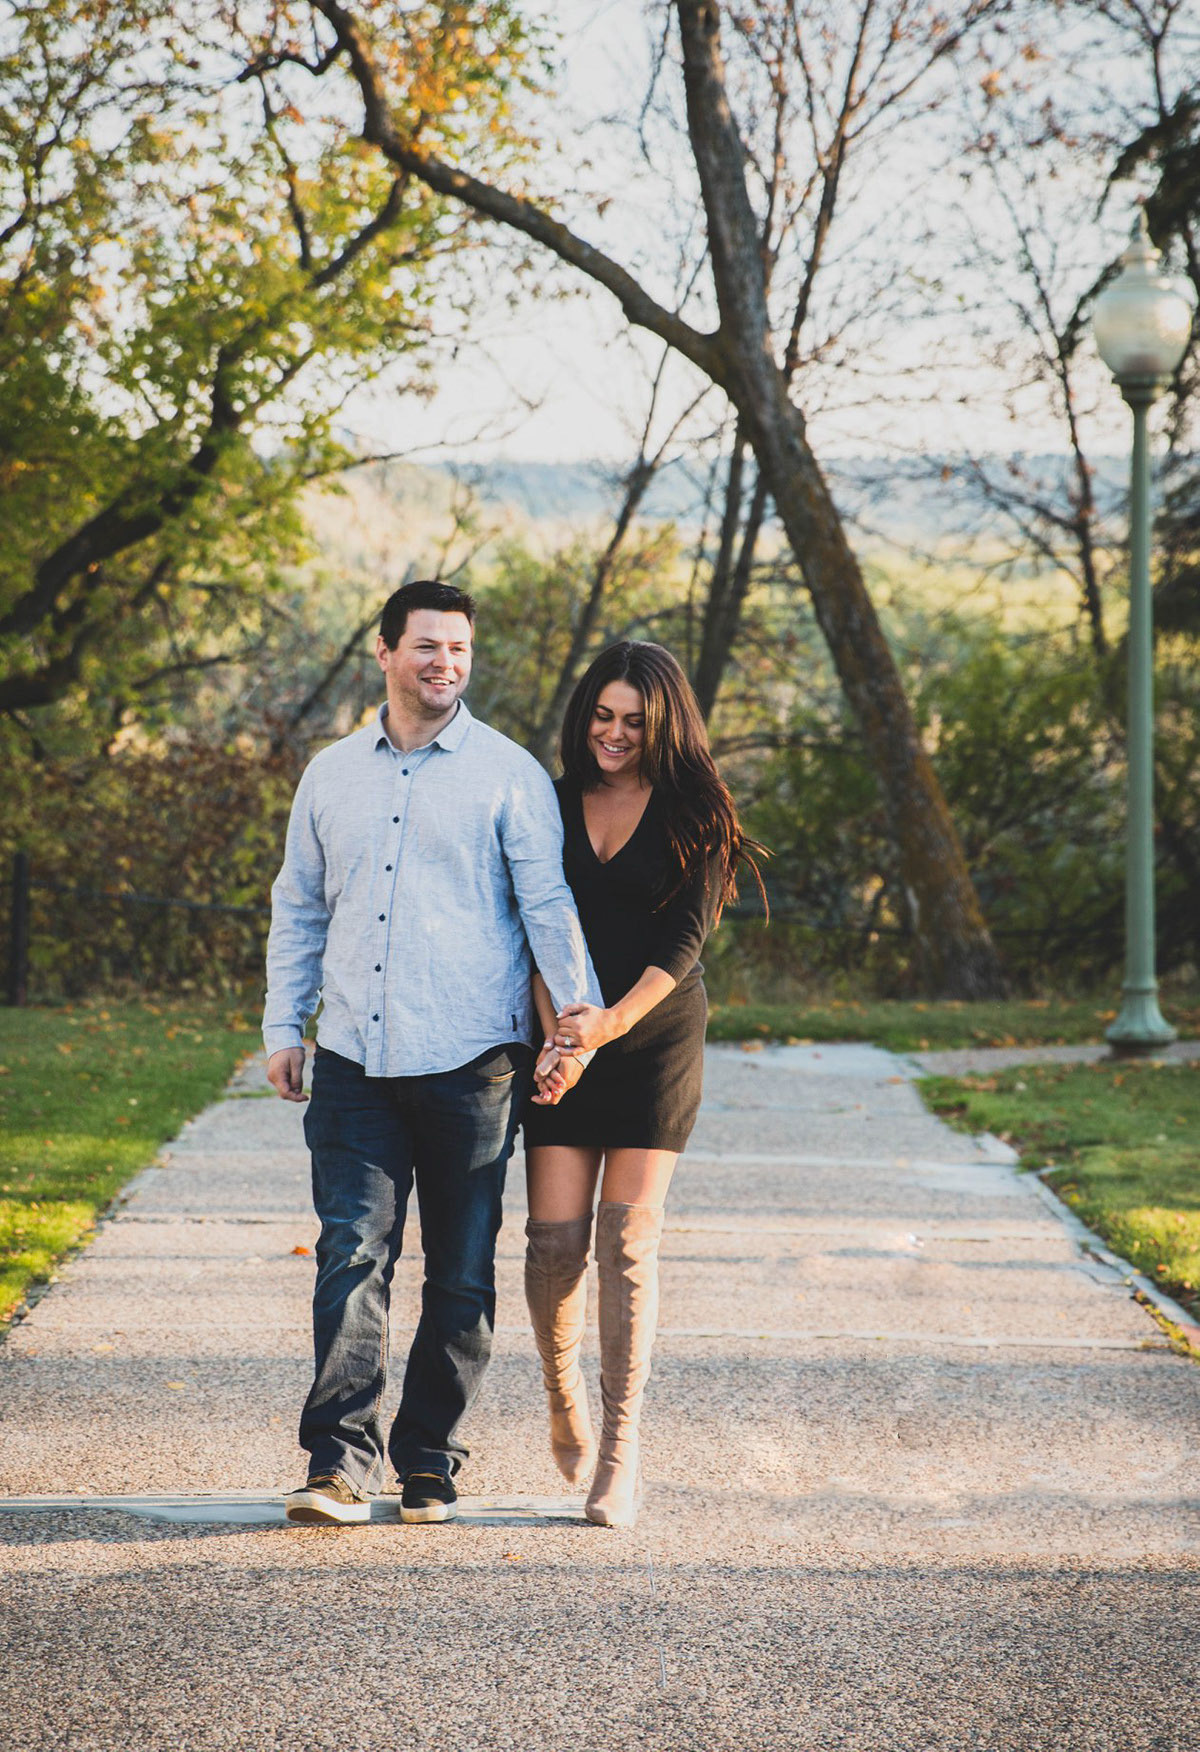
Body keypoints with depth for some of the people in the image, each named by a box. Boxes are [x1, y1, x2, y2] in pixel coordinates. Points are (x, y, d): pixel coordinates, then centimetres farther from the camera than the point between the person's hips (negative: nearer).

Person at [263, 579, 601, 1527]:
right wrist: (285, 1026, 15)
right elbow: (299, 907, 20)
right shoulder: (332, 773, 13)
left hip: (470, 1062, -2)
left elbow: (547, 903, -1)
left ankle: (429, 1466, 14)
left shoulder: (508, 773, 2)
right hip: (355, 1060, 2)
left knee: (461, 1273, 4)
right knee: (351, 1256, -7)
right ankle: (341, 1465, -7)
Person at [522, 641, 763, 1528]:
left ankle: (620, 1455, -5)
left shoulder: (693, 813, -1)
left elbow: (687, 935, -7)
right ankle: (564, 1398, 24)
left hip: (658, 1040, -2)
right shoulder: (554, 806, 7)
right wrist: (556, 1022, -15)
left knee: (629, 1239, -8)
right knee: (555, 1240, -4)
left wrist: (613, 1020, -19)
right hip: (569, 1042, 2)